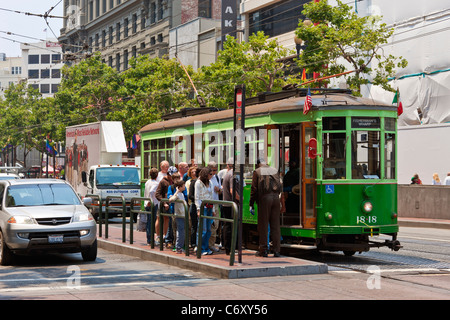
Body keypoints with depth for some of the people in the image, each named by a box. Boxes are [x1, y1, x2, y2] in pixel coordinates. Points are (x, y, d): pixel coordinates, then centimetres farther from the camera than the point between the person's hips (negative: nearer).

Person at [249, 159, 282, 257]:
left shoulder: (257, 172, 1)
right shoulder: (275, 171, 13)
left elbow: (254, 189, -2)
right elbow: (279, 186, 15)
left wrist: (251, 204, 1)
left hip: (264, 199, -4)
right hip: (275, 198, 4)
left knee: (263, 225, 2)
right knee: (275, 225, 6)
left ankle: (263, 250, 4)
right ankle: (276, 250, 5)